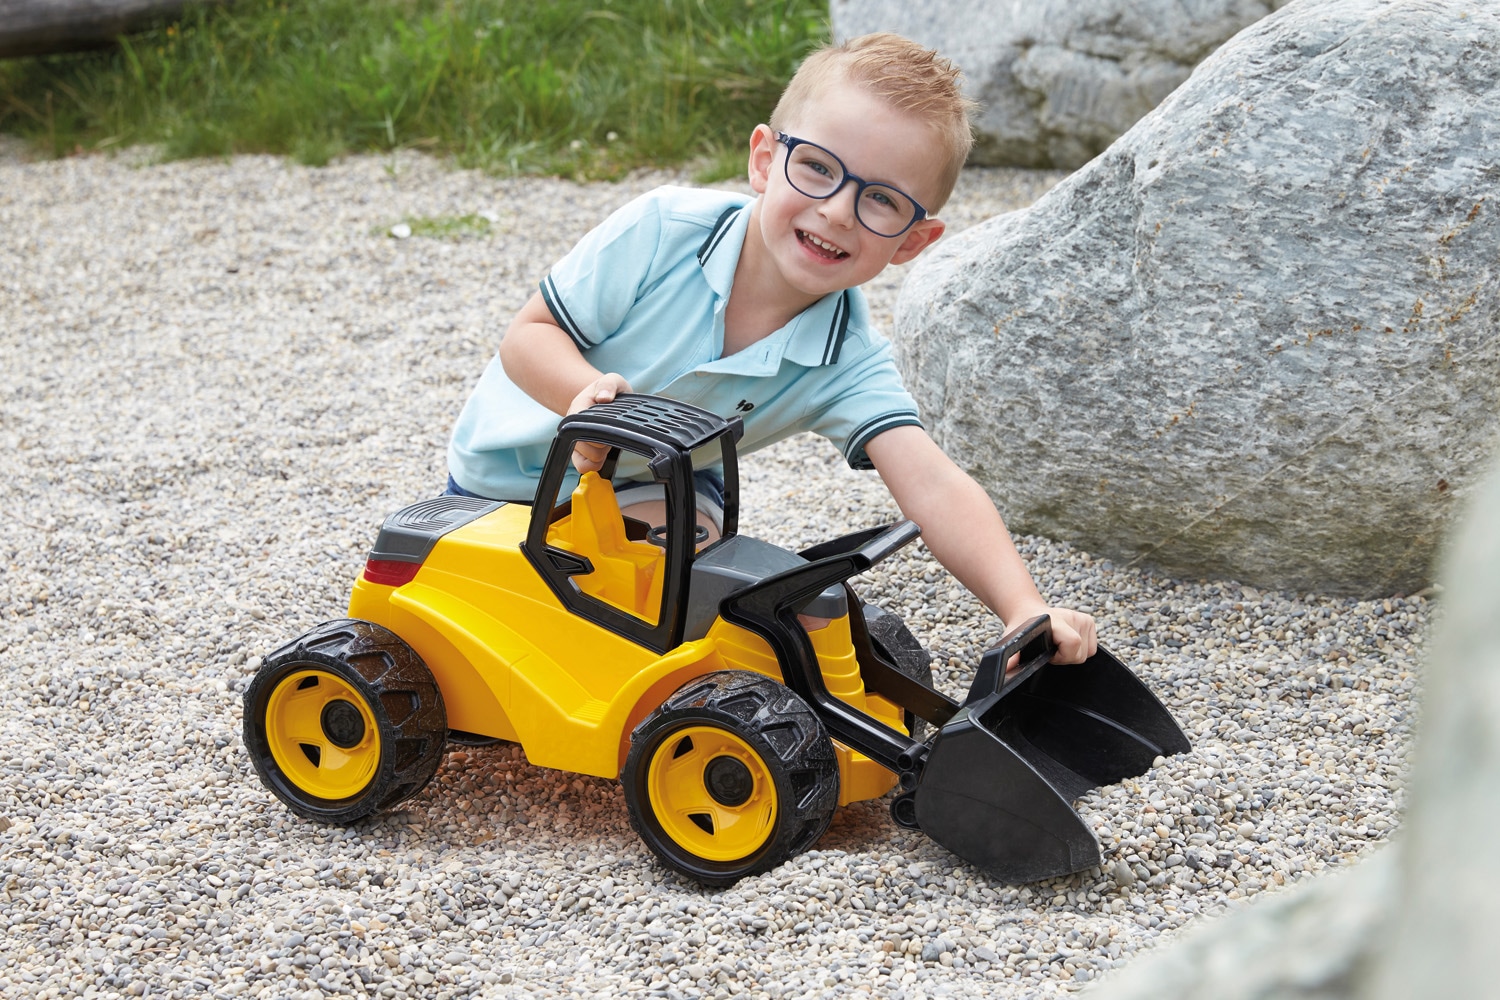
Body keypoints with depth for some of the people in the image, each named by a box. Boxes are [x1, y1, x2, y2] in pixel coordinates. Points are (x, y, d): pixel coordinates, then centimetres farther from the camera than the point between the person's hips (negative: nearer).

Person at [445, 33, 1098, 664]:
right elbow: (529, 334, -21)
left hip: (656, 485, 2)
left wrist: (1024, 610, -53)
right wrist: (588, 391, -45)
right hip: (515, 463, -1)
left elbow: (933, 489, -37)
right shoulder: (666, 231, -29)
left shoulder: (848, 362, -25)